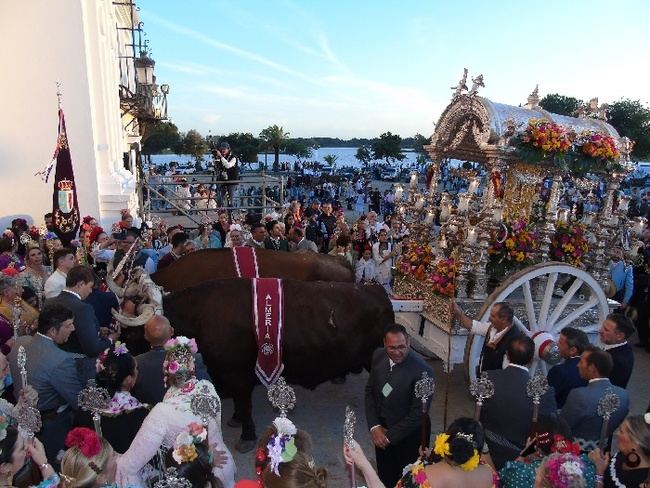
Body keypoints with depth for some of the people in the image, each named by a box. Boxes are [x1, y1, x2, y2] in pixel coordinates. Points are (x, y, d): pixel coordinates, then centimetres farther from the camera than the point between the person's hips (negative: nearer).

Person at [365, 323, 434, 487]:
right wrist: (374, 426, -9)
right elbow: (370, 391, -1)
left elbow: (418, 413, -23)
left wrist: (389, 436, -16)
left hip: (407, 436, -4)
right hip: (381, 429, 5)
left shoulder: (423, 371, -29)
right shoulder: (378, 356, -12)